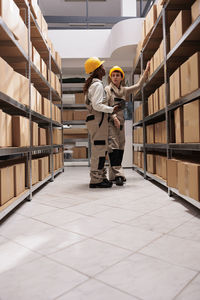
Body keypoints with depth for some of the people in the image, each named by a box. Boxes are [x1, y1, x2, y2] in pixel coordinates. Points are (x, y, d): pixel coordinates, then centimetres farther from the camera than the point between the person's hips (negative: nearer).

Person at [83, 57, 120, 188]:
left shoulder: (91, 84, 21)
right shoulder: (98, 85, -10)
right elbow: (97, 105, -21)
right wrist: (112, 109, -15)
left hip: (94, 119, 10)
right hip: (98, 119, -10)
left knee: (100, 149, 13)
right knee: (99, 149, -10)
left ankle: (101, 177, 21)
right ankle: (96, 180, -6)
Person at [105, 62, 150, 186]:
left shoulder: (125, 90, 17)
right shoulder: (107, 89, 2)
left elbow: (138, 85, 18)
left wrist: (146, 71, 12)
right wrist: (114, 117, -17)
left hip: (121, 121, 6)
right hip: (110, 121, -6)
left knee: (121, 148, 3)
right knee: (114, 146, -15)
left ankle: (114, 175, 10)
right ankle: (118, 174, -19)